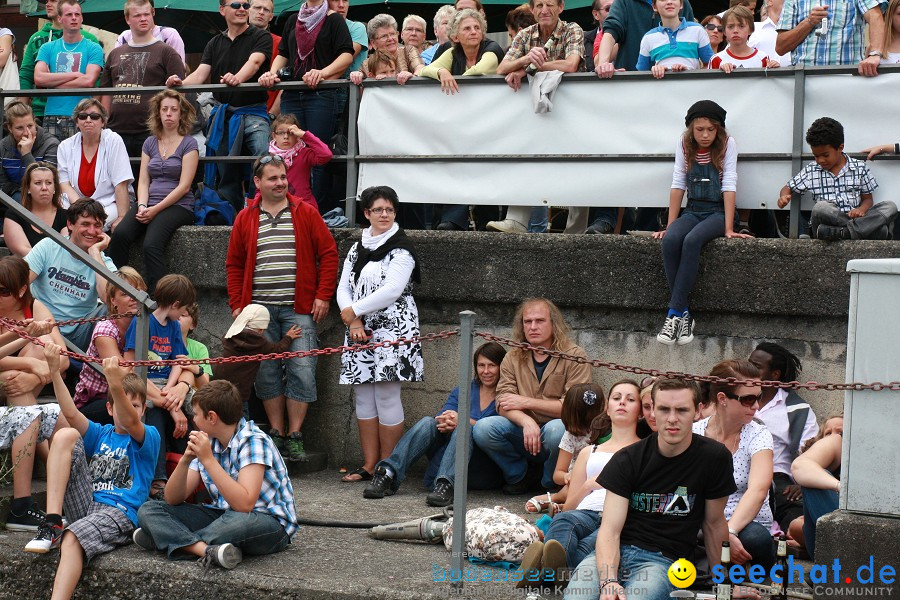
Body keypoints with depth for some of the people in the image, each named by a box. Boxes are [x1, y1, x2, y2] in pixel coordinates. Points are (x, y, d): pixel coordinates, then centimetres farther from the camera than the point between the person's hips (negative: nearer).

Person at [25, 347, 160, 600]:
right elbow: (71, 413, 2)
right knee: (66, 435, -7)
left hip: (120, 513, -5)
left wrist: (116, 385, -37)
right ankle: (52, 523, -18)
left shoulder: (149, 436, 6)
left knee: (72, 539, -38)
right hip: (86, 504, 5)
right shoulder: (101, 434, 20)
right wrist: (55, 370, -11)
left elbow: (130, 421, -18)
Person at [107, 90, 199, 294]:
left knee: (151, 244, -33)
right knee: (119, 235, -26)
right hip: (149, 204, 5)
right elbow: (143, 181, 14)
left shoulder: (189, 143, 3)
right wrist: (142, 206, -7)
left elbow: (184, 186, -5)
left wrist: (156, 210, -13)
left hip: (178, 206, -5)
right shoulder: (150, 143, 18)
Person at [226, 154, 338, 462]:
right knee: (266, 372, 3)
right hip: (259, 309, 2)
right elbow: (234, 265, 14)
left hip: (298, 309, -2)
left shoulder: (306, 213, 4)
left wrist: (323, 295, -4)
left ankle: (295, 435, 3)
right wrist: (237, 304, 5)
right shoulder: (246, 219, 9)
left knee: (301, 371, -5)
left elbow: (328, 254, 3)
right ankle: (276, 432, 13)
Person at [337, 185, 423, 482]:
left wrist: (354, 310, -9)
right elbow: (343, 288, 10)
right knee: (363, 396, 6)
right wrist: (354, 322, -6)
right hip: (360, 330, 7)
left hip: (391, 331, -7)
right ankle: (369, 466, 12)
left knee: (386, 396, -8)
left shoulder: (401, 248, -4)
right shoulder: (357, 249, 16)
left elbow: (392, 290, -14)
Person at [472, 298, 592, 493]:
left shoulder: (573, 356, -6)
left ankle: (551, 483, -7)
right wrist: (527, 422, -26)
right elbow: (503, 404, -4)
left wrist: (527, 402, -12)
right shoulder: (513, 359, 7)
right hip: (523, 432, 3)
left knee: (557, 429, -37)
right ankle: (517, 476, 4)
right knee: (482, 429, -22)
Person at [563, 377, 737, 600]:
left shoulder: (714, 457, -3)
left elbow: (714, 523, 11)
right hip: (616, 551, 2)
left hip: (664, 559, -1)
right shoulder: (626, 459, 0)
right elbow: (610, 531, -7)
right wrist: (608, 581, -27)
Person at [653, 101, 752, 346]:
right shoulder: (684, 146, 3)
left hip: (718, 212, -3)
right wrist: (670, 226, -5)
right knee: (670, 241, -29)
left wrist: (728, 228, -18)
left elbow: (729, 186, -12)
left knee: (692, 241, -34)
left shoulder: (727, 144, -6)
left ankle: (674, 313, -30)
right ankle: (683, 313, -24)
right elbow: (678, 185, 1)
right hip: (693, 211, 3)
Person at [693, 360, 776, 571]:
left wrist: (730, 531, -35)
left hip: (746, 524, 0)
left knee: (756, 538, -37)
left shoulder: (757, 435, -1)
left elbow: (758, 490, -18)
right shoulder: (693, 433, 4)